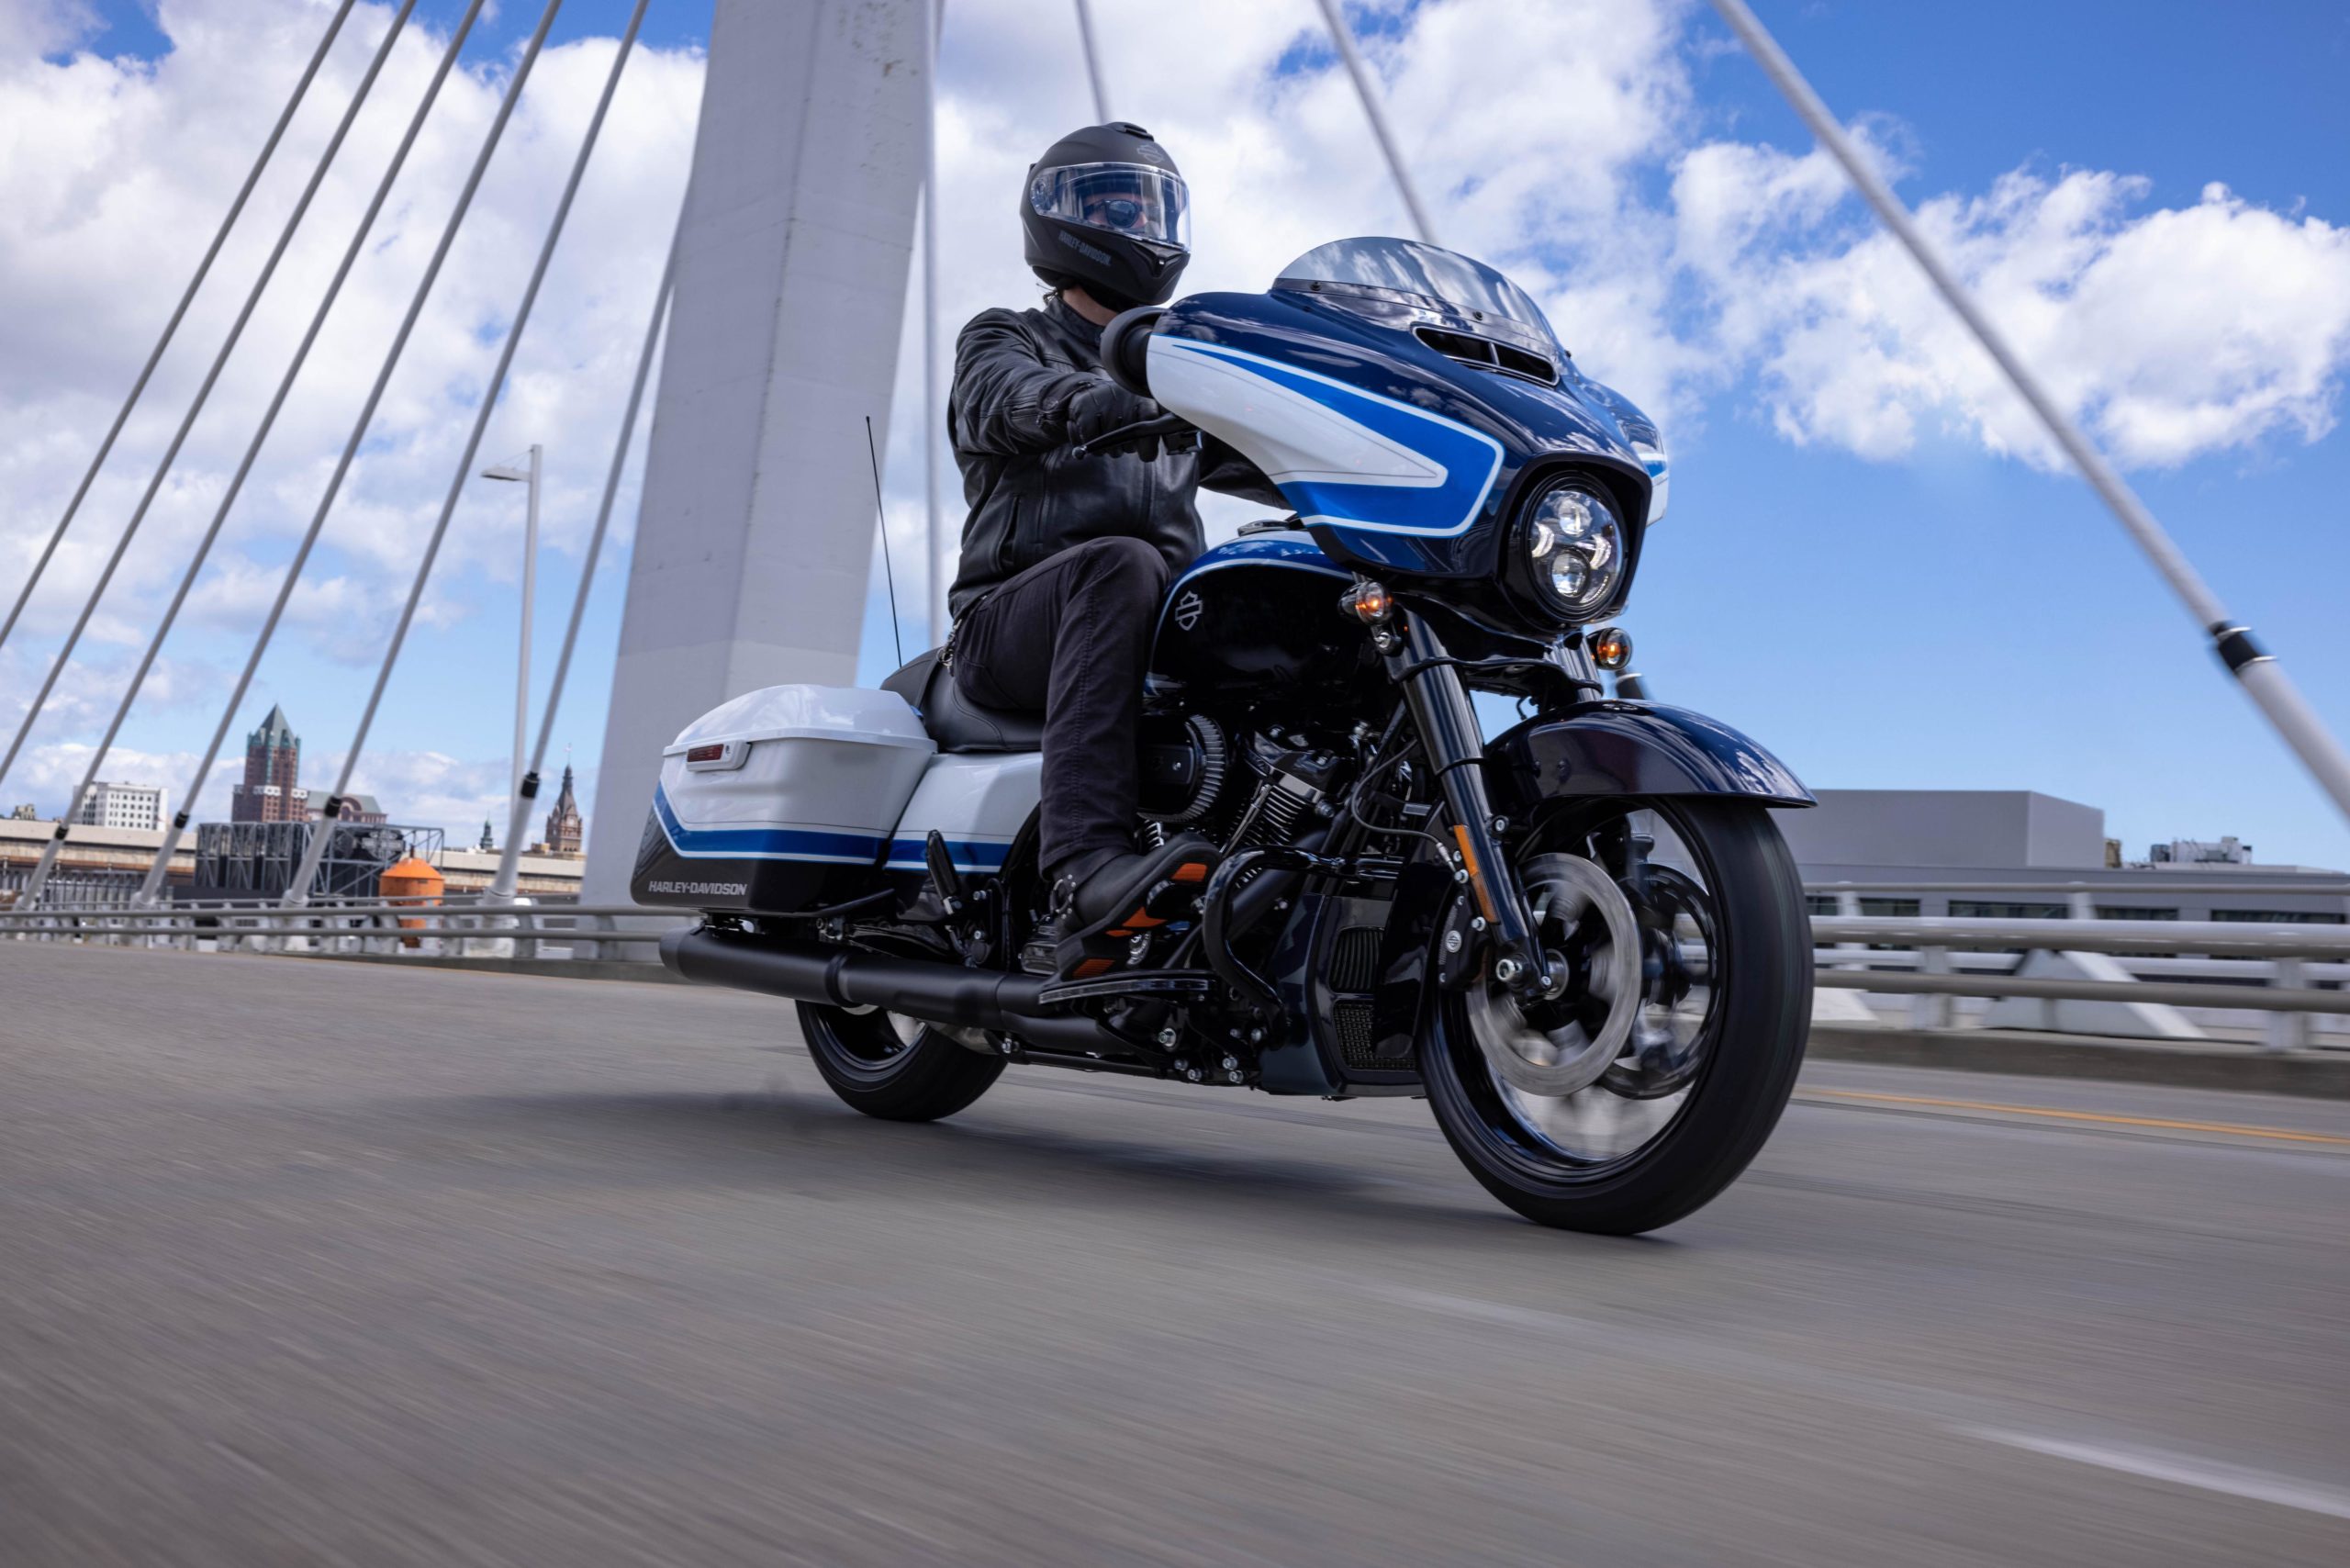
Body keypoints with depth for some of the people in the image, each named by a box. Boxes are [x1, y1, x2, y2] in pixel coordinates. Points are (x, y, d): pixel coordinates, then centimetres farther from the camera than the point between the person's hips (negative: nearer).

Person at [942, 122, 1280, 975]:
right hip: (1011, 617, -4)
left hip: (1170, 634, 4)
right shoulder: (1003, 339, 14)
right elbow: (1008, 397, -12)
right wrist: (1085, 399, -37)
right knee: (1121, 565, -38)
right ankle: (1084, 866, -51)